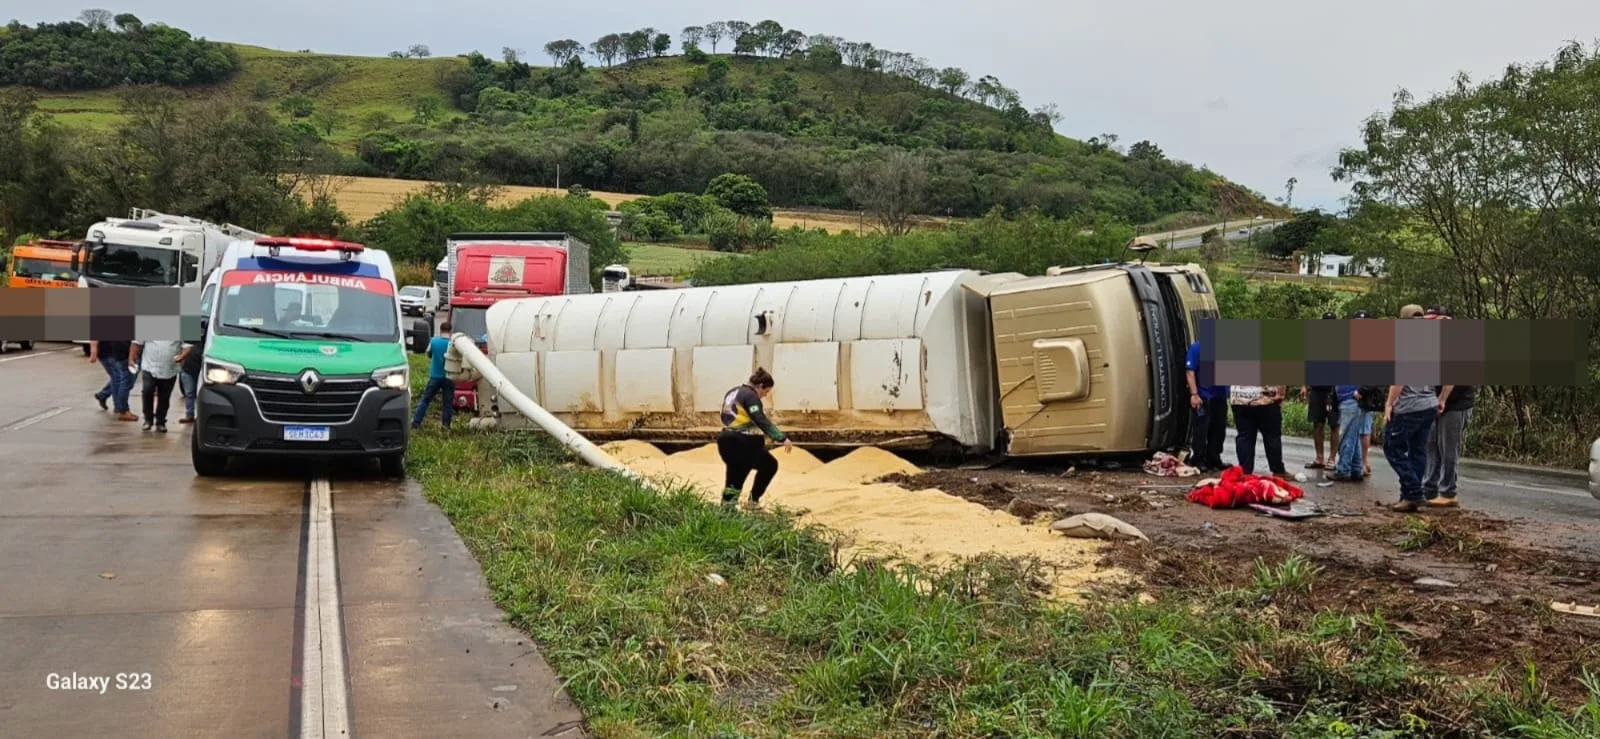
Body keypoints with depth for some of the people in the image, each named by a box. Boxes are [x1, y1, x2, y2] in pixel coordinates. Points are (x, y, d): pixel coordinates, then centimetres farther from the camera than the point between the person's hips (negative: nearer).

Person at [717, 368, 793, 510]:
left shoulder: (731, 393, 16)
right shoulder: (750, 396, -11)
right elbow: (762, 421, -23)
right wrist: (782, 438, -27)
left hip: (725, 441, 8)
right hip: (743, 443, -8)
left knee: (735, 476, 14)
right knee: (769, 465, 11)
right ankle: (754, 500, 10)